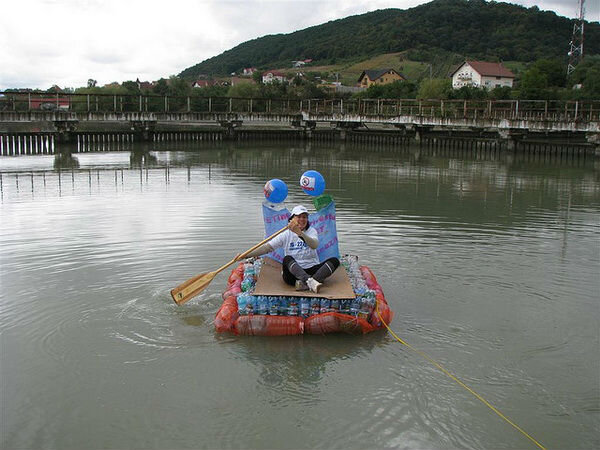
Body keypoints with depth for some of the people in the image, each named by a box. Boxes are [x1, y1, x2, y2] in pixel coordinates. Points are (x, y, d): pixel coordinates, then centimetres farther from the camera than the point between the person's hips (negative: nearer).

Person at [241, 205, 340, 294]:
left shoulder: (311, 231, 7)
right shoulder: (286, 235, 8)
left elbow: (314, 245, -16)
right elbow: (267, 247, 2)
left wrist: (300, 233, -34)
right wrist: (245, 256, -10)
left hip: (312, 270, 1)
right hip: (293, 273, -1)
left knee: (334, 261, -20)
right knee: (287, 258, -30)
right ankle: (310, 282, -50)